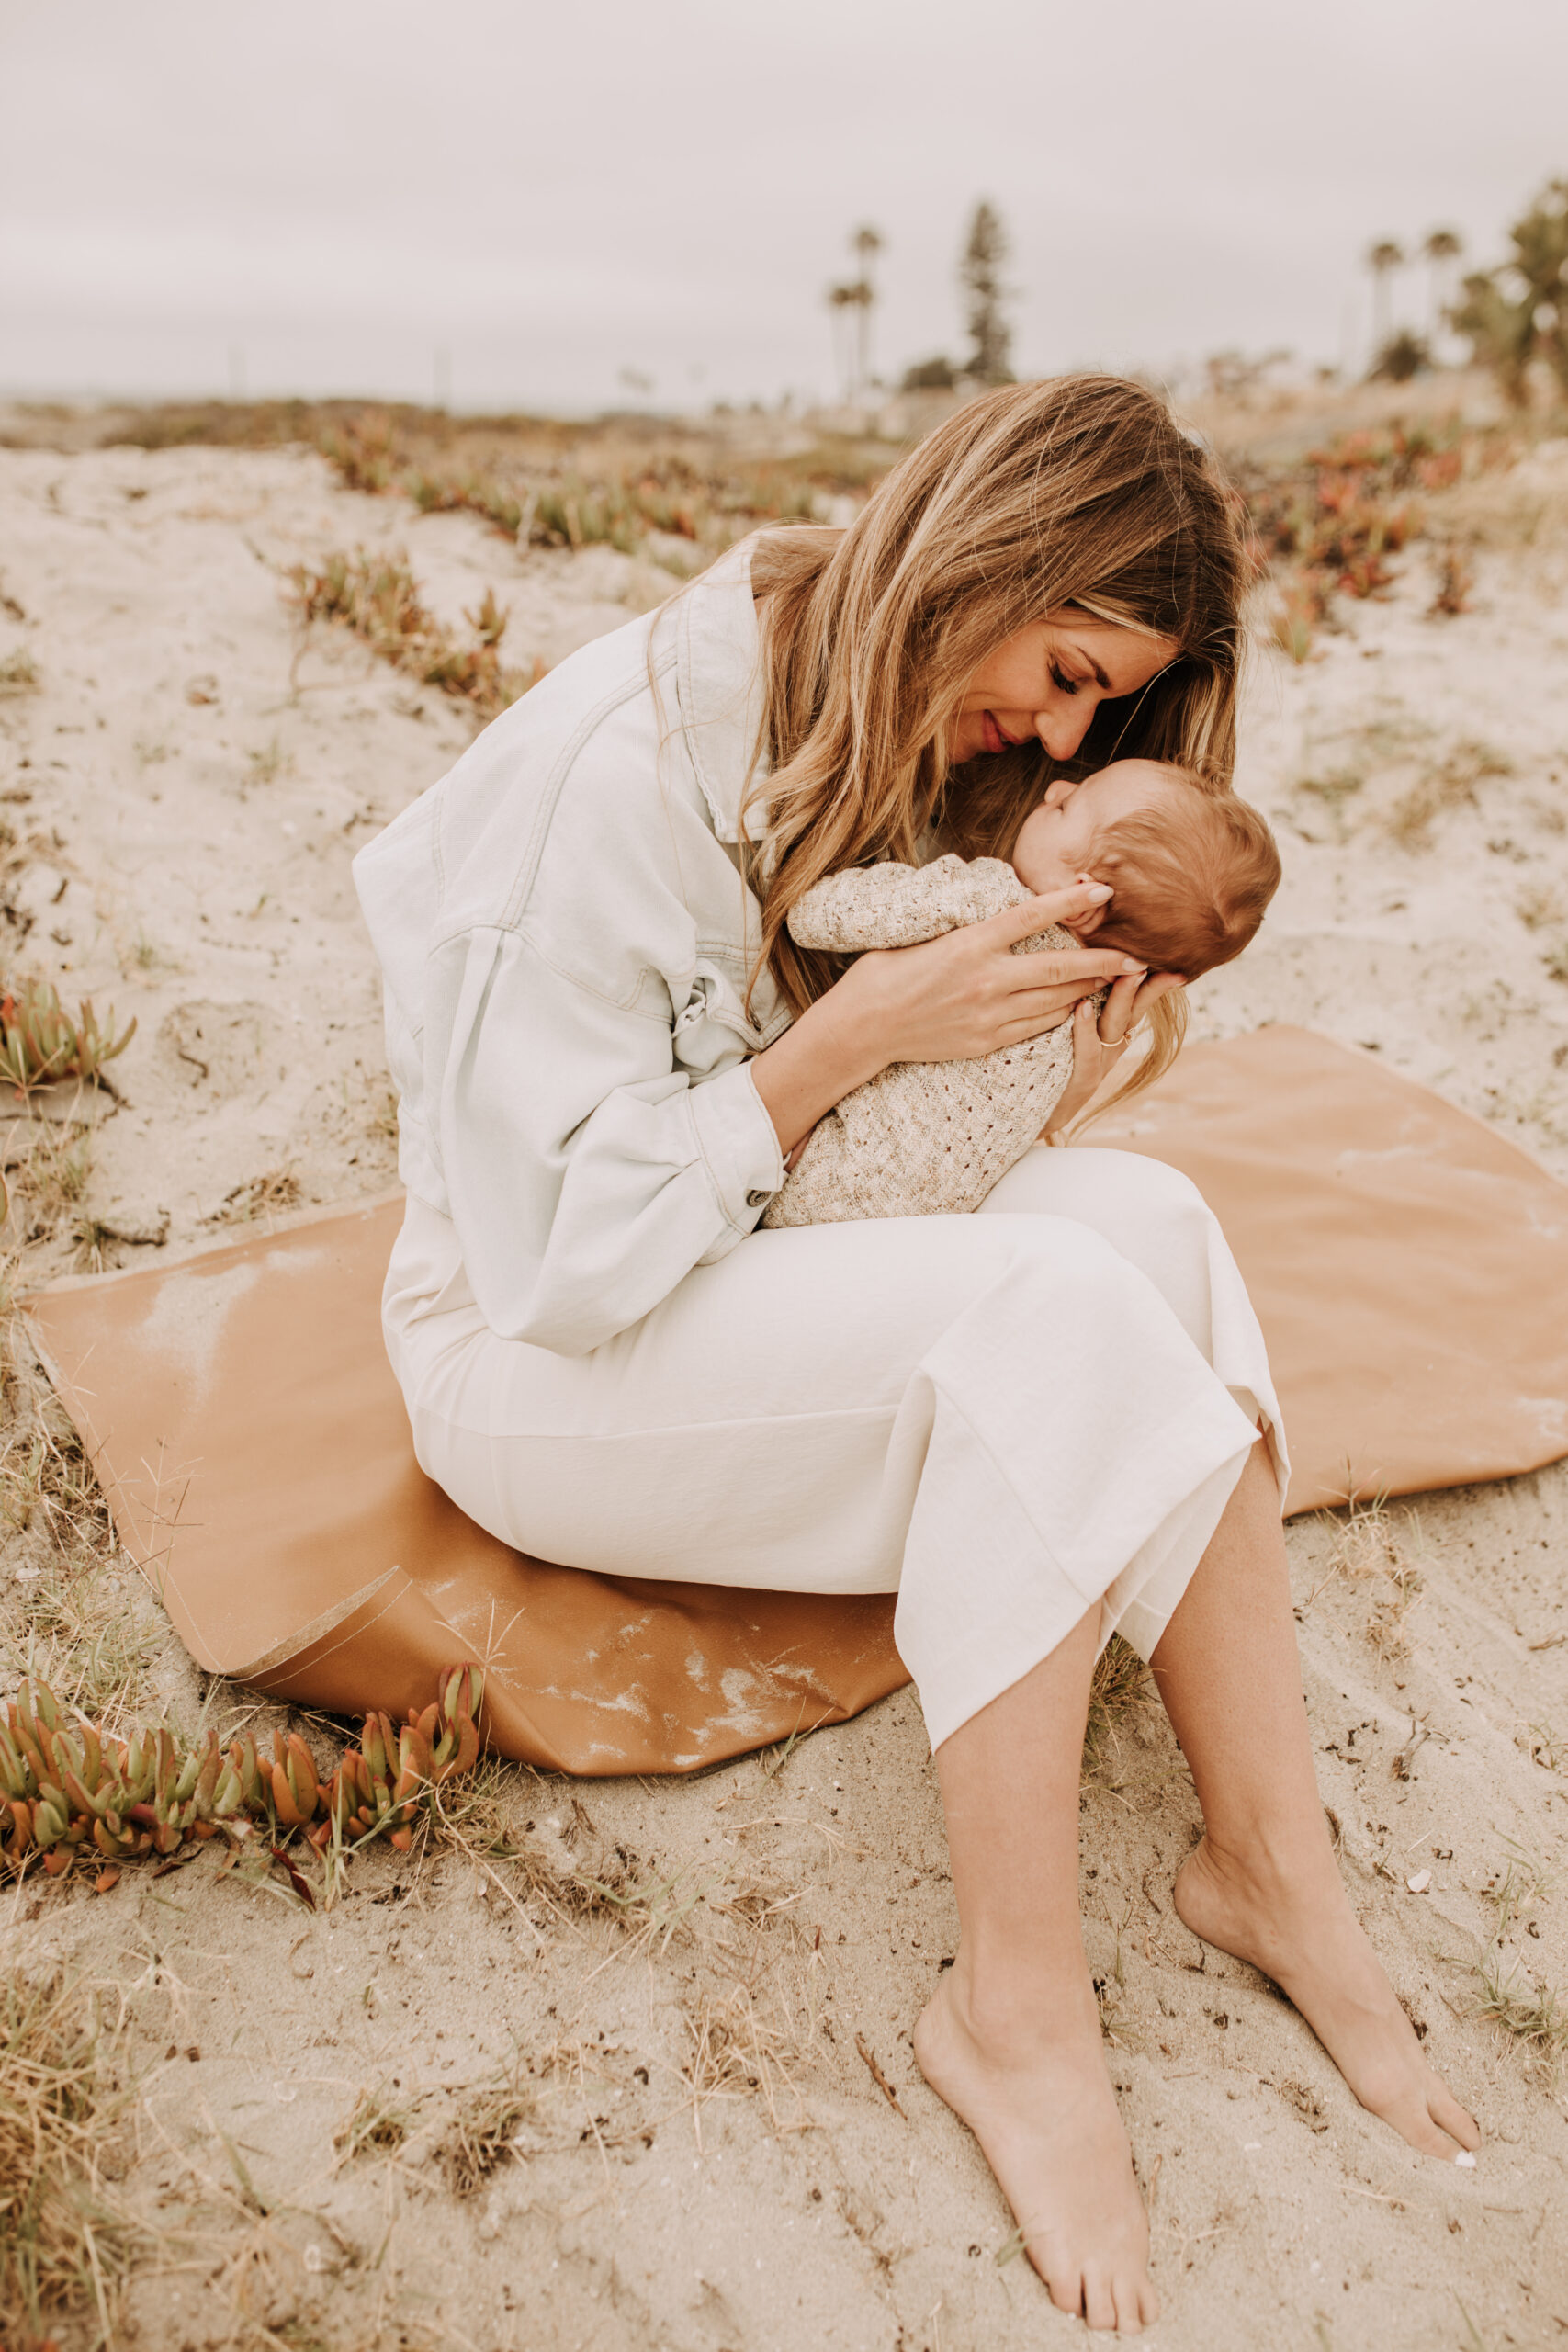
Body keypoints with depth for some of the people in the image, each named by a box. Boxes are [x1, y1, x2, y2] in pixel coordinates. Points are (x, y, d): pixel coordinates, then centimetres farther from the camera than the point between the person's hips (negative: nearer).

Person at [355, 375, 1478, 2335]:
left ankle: (1269, 1860, -14)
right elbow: (561, 1255, -22)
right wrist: (851, 1033, -26)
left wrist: (1056, 1082, -13)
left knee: (1146, 1215, -20)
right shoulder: (625, 758, -23)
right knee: (1044, 1298, -30)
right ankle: (1010, 2009, -20)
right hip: (538, 1364, -7)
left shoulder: (896, 756, 3)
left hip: (760, 1291, 7)